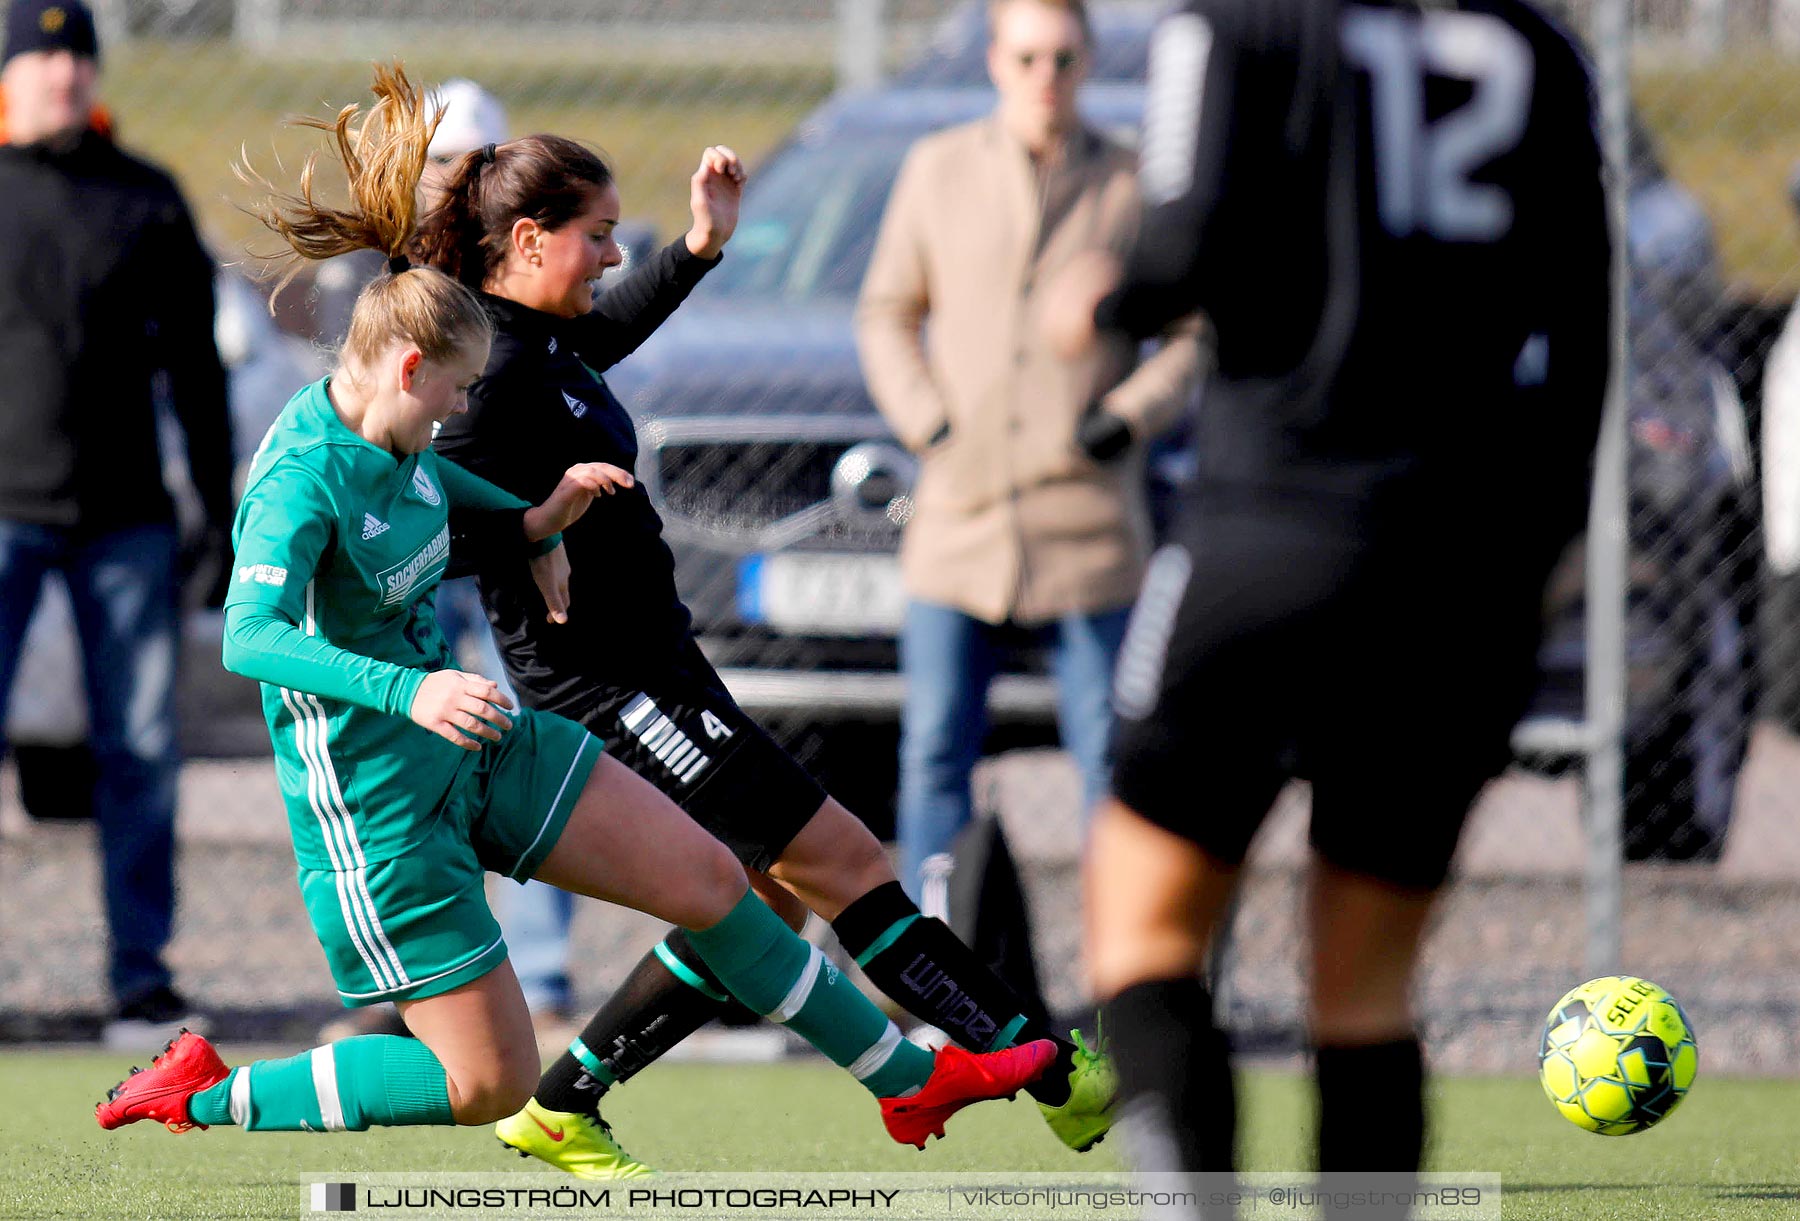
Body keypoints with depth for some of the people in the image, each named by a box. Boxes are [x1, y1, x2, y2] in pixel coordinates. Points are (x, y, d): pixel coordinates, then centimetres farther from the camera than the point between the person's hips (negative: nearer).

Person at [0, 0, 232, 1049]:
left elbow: (194, 365, 13)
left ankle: (142, 975, 7)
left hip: (125, 517, 2)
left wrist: (223, 516, 10)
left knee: (142, 749, 1)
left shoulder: (149, 201, 9)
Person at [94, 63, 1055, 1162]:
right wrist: (409, 692, -49)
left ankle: (909, 1079, 22)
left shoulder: (393, 438, 4)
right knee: (489, 1082, -5)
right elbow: (250, 636, -37)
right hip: (377, 809, -9)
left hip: (480, 751, 9)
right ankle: (204, 1097, 6)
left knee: (706, 876, 8)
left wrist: (536, 522, 11)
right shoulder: (304, 475, -24)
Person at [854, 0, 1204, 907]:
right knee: (934, 756, 1)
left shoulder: (1134, 187, 2)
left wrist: (1128, 416, -9)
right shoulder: (937, 171, 9)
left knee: (1109, 758, -1)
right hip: (957, 518, 2)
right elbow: (887, 314, 16)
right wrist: (922, 419, 0)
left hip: (1087, 523, -2)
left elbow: (1193, 332, 7)